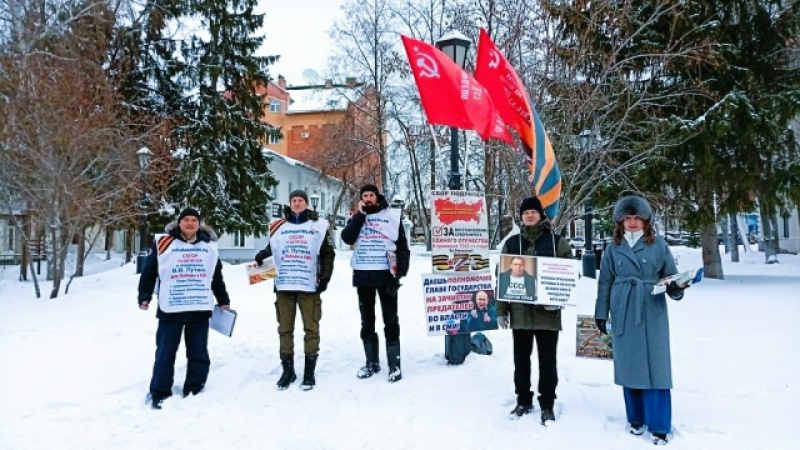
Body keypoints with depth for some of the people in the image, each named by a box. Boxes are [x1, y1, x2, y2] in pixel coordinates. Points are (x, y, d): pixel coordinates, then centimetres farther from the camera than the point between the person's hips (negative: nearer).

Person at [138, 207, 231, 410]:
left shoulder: (209, 246, 10)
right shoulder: (164, 243, 0)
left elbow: (217, 277, 19)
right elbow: (149, 272, 4)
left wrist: (223, 300, 21)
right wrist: (144, 297, -2)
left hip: (200, 309, 3)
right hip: (170, 309, -2)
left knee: (198, 354, 8)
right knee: (165, 353, 3)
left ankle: (194, 392, 19)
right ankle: (159, 393, 14)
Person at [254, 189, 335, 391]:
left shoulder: (318, 226, 5)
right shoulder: (278, 227, 12)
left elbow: (328, 254, 4)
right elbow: (271, 249, 17)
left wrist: (324, 278, -5)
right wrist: (262, 256, -6)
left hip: (309, 286, -2)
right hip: (284, 285, 2)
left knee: (311, 328, 1)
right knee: (285, 329, 7)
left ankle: (309, 372, 10)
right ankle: (287, 371, 18)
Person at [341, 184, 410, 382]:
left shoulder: (392, 215, 3)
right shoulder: (357, 217, 10)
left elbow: (402, 246, 2)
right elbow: (347, 238, -8)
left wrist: (401, 271, -8)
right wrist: (360, 214, -10)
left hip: (386, 274, -3)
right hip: (363, 275, 3)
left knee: (391, 321, 1)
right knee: (367, 322, 11)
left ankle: (394, 365, 8)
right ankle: (372, 362, 23)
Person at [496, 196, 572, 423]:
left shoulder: (557, 242, 1)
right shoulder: (512, 243, 7)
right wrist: (501, 309, 0)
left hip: (547, 312, -2)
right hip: (520, 311, 2)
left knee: (547, 360, 7)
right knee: (521, 359, 12)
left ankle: (547, 404, 20)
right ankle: (523, 401, 27)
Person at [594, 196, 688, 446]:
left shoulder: (659, 245, 1)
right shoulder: (614, 248, 5)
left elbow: (670, 276, 4)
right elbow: (605, 283, 8)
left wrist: (676, 288, -19)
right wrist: (601, 313, 6)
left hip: (652, 314, -2)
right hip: (623, 315, 2)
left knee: (655, 367, -1)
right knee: (629, 367, 8)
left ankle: (659, 427, 9)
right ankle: (636, 418, 23)